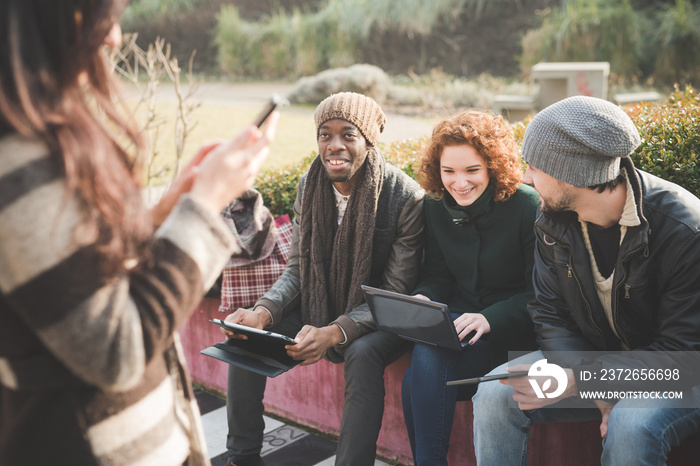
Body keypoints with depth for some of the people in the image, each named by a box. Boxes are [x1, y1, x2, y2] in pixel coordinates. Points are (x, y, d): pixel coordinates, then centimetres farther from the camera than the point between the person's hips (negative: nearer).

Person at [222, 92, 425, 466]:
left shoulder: (406, 197, -20)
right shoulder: (309, 186, -4)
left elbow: (396, 292, -18)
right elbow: (297, 268, 0)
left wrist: (335, 333, -33)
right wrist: (263, 312, -20)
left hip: (378, 320, -5)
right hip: (319, 308, 5)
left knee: (363, 354, -36)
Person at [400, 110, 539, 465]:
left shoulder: (528, 206, -13)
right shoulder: (436, 206, 4)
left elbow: (539, 293, -12)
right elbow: (437, 276, 10)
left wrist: (490, 318, -27)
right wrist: (422, 299, -13)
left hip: (513, 326, -5)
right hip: (459, 316, 5)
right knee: (424, 354, -29)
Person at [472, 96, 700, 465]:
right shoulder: (554, 218, -6)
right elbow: (549, 314, -3)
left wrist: (576, 381, -31)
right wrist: (597, 388, -20)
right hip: (588, 356, 4)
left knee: (630, 427, -35)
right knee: (494, 395, -16)